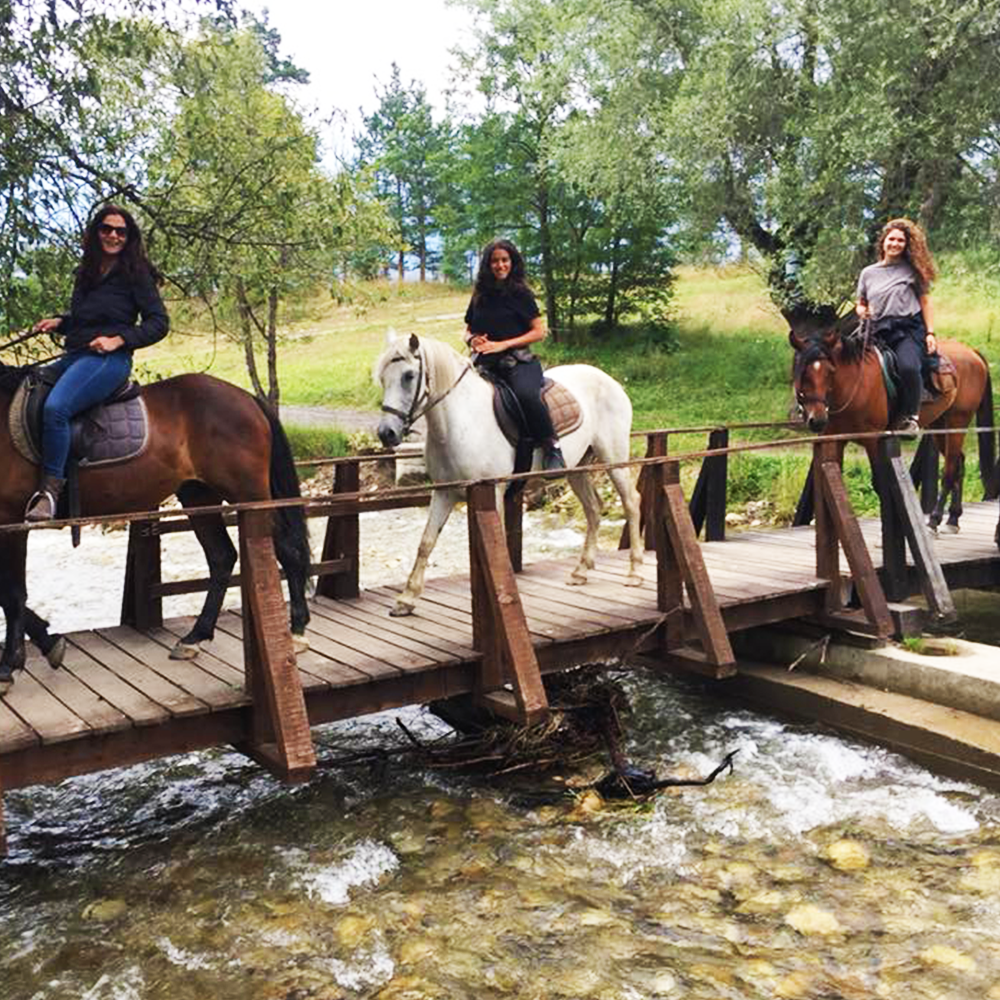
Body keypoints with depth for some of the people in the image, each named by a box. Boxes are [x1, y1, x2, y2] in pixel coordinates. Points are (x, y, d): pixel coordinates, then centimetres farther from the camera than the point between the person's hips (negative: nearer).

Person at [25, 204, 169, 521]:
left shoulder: (135, 274, -1)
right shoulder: (86, 273, 19)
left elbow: (159, 323, -6)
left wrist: (118, 339, -17)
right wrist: (58, 322, 10)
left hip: (108, 360, -8)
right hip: (73, 356, 8)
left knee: (55, 407, -31)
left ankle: (50, 489, -24)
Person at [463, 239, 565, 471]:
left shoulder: (521, 294, 4)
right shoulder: (480, 295, 15)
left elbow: (539, 331, -1)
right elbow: (468, 330, 23)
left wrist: (503, 344, -11)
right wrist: (472, 340, -3)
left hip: (517, 361, -5)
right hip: (485, 363, 5)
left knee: (526, 394, -36)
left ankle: (552, 447, -20)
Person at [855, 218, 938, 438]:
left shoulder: (912, 270, 11)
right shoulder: (868, 273, 16)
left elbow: (925, 302, 11)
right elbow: (861, 304, 25)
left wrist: (930, 333, 1)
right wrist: (862, 311, 0)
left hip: (909, 329, -3)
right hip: (879, 332, 3)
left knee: (908, 366, -32)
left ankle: (910, 416, -16)